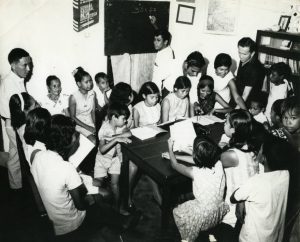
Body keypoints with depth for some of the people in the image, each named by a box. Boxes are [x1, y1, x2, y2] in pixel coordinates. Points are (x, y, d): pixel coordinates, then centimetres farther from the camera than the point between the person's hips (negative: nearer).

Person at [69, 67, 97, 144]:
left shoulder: (92, 93, -1)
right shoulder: (73, 97, -13)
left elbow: (93, 111, 3)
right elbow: (72, 117, -8)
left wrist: (95, 125, -12)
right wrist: (87, 127, -12)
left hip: (91, 122, 4)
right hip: (79, 124, -4)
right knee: (94, 141, -24)